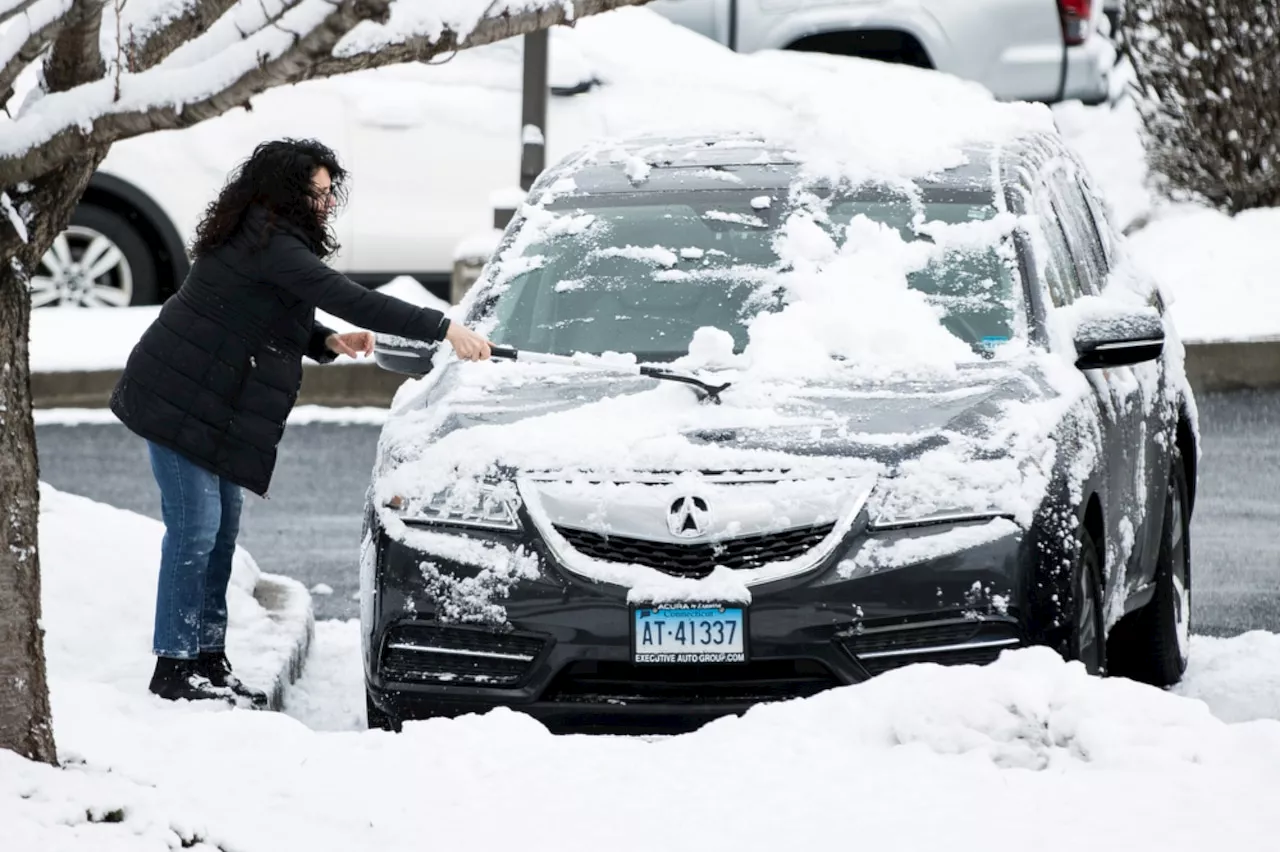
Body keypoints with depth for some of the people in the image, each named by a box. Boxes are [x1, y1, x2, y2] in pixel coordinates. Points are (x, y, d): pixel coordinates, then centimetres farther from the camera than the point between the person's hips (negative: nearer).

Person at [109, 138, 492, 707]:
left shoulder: (263, 238, 10)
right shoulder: (267, 244, -22)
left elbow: (275, 321, 21)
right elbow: (350, 300, -27)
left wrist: (327, 342, 2)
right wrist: (444, 330, -27)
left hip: (212, 410, 10)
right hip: (178, 400, -10)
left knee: (221, 530, 12)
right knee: (195, 529, -8)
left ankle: (209, 660, 17)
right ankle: (174, 667, -3)